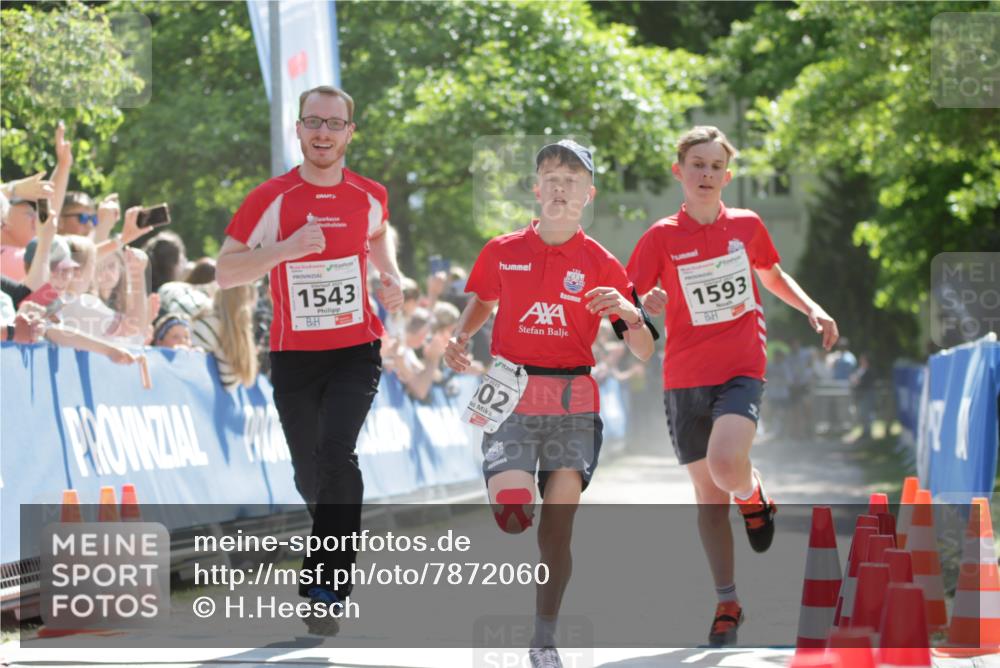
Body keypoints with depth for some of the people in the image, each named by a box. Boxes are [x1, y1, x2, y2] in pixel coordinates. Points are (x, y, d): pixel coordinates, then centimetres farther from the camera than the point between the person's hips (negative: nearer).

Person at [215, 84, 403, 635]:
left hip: (356, 350, 0)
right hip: (293, 356, 0)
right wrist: (286, 249, -23)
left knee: (336, 451, -23)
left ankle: (327, 584, -19)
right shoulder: (271, 198, -8)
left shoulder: (369, 196, 1)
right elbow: (224, 272, -9)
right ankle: (338, 535, 44)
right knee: (309, 476, 10)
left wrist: (391, 276, 5)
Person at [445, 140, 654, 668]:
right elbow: (482, 302, 25)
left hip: (572, 408, 0)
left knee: (556, 530, -3)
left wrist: (628, 311, -20)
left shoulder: (600, 264, 2)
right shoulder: (502, 252, 5)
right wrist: (459, 338, 5)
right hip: (509, 401, 0)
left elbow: (643, 351, 1)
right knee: (511, 517, -20)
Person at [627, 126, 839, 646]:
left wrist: (812, 310, 10)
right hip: (685, 378, 1)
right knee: (707, 491, 5)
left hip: (741, 369, -1)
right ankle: (727, 603, 16)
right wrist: (644, 304, -23)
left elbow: (774, 277, 24)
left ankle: (752, 496, 10)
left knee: (724, 462, -27)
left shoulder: (748, 226, 6)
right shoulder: (662, 237, 0)